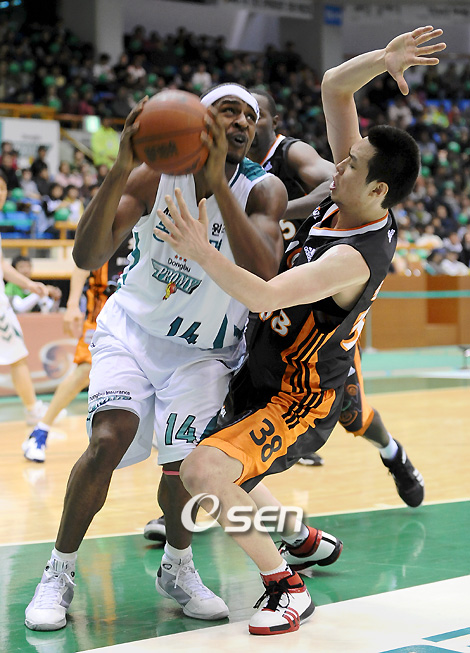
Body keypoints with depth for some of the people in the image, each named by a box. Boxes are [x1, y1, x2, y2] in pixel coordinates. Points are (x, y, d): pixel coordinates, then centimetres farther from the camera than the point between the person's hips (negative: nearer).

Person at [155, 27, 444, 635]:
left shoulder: (355, 258, -31)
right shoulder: (349, 197, -7)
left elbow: (265, 296, -41)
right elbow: (333, 88, -7)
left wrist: (201, 249, -41)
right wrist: (381, 59, -23)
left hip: (296, 406, -10)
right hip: (261, 379, 10)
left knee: (203, 473, -28)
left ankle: (288, 589, -10)